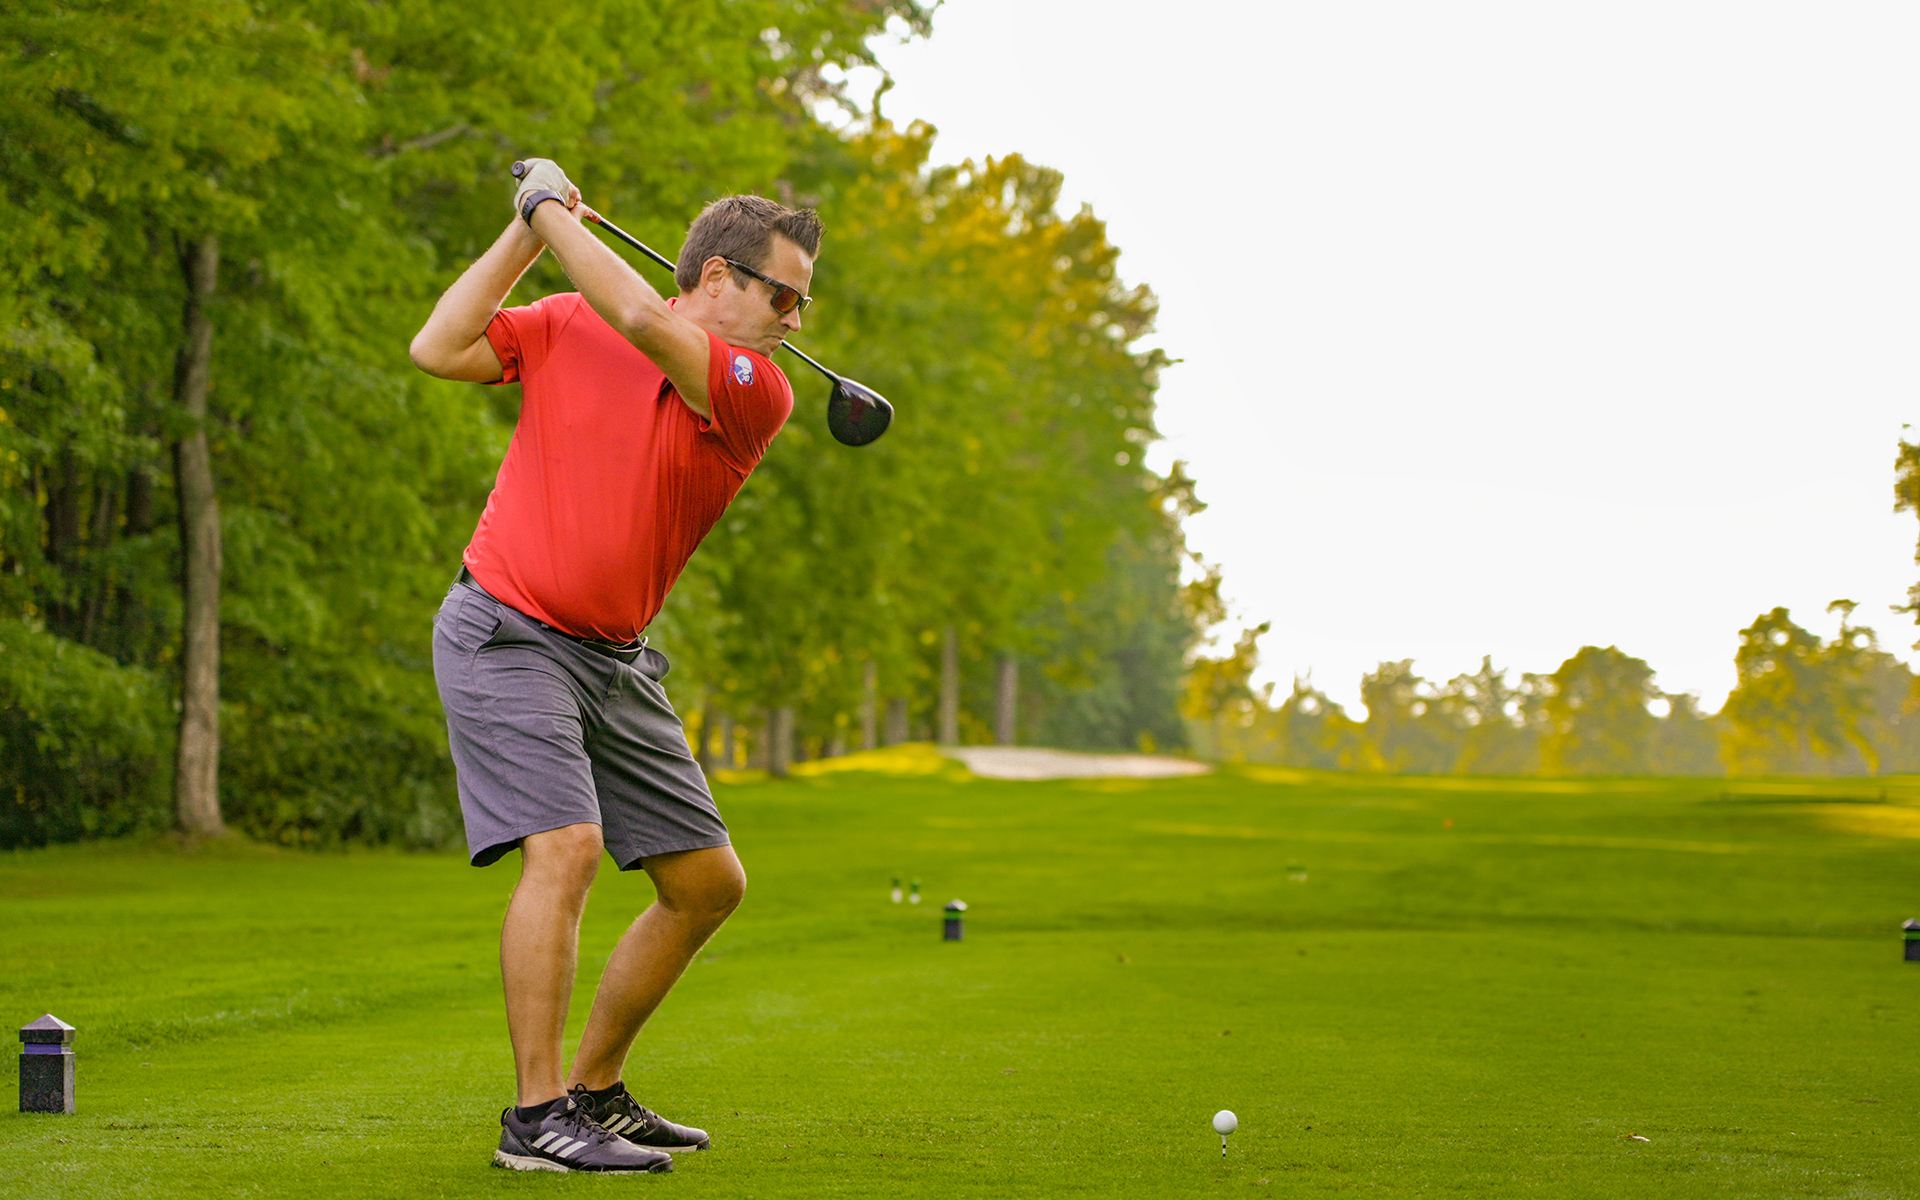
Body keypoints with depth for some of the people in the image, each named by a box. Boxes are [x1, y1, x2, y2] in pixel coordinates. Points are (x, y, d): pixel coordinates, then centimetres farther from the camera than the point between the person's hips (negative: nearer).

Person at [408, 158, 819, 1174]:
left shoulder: (758, 397, -4)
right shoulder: (565, 327, -2)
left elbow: (643, 321, -20)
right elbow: (439, 350, -6)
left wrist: (553, 212, -8)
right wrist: (527, 229, -6)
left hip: (616, 664, 5)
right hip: (505, 634, -5)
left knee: (709, 884, 7)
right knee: (567, 846, -24)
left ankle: (593, 1089, 22)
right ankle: (536, 1118, -20)